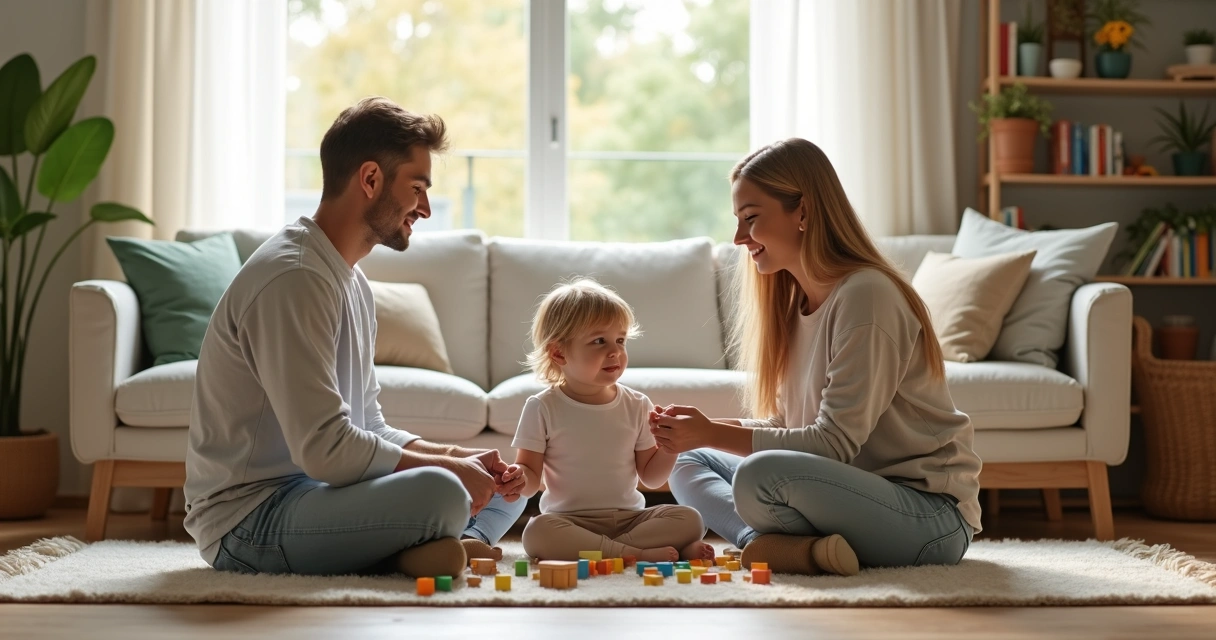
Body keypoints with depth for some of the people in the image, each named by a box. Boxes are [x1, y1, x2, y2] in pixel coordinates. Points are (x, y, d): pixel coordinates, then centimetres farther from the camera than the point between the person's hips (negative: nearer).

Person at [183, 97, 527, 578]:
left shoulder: (352, 281, 15)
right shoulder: (294, 277, -18)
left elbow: (368, 429, 16)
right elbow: (326, 451, -25)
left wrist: (455, 456, 0)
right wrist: (447, 466, -13)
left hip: (307, 492, 11)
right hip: (248, 519, -11)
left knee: (502, 486, 10)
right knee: (439, 493, -35)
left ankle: (423, 552, -13)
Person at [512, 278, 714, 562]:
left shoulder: (636, 406, 6)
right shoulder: (543, 408, -2)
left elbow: (651, 477, 10)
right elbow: (530, 478, -2)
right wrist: (517, 479, -25)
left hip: (629, 516, 3)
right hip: (569, 520, -3)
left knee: (689, 519, -20)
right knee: (537, 532, -35)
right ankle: (637, 553, -31)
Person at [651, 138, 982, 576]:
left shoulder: (865, 294, -17)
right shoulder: (794, 302, 11)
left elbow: (835, 443, -20)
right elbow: (787, 426, 10)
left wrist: (714, 433, -17)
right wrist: (705, 428, -5)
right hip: (858, 491, 10)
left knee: (759, 476, -34)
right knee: (691, 464, 8)